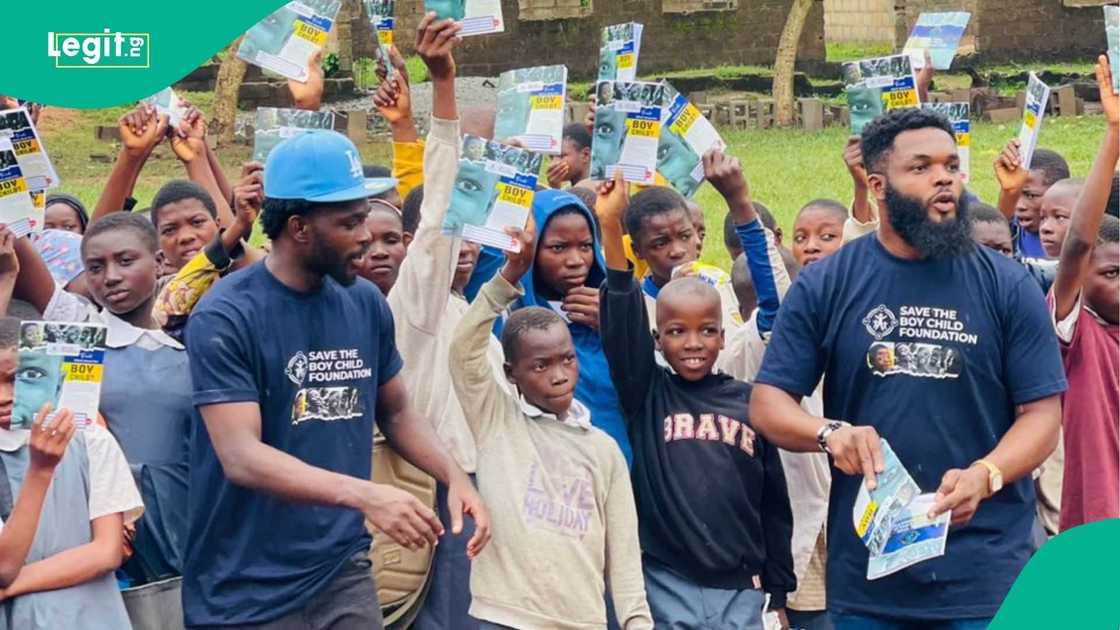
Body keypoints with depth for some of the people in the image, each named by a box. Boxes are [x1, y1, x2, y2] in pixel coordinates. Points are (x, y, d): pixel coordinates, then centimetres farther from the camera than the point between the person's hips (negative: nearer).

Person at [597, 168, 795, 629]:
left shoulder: (749, 401, 5)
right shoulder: (646, 393, 2)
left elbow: (774, 503, 9)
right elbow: (623, 320, -11)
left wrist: (779, 592, 8)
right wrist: (610, 225, -21)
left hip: (742, 590, 2)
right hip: (666, 587, -1)